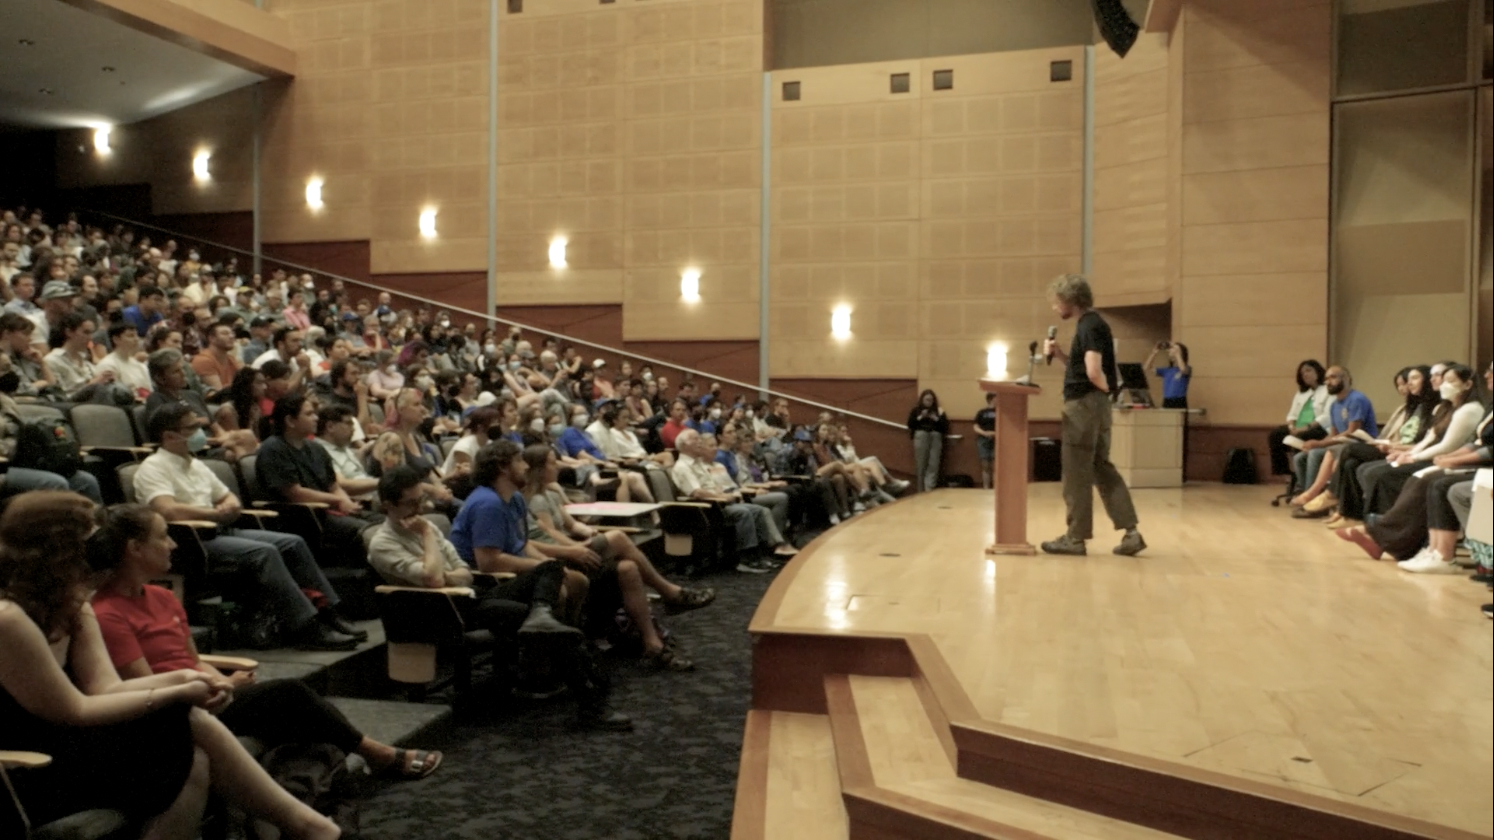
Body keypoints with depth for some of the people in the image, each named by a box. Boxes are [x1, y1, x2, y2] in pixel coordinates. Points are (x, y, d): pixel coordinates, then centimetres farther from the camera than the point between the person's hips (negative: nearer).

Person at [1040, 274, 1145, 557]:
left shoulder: (1090, 326, -16)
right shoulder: (1090, 325, 15)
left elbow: (1093, 372, -25)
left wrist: (1107, 388, -5)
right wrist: (1058, 354, 5)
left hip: (1085, 406, -10)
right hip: (1092, 406, 10)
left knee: (1077, 475, -1)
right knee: (1103, 470, 11)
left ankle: (1076, 538, 8)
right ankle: (1130, 532, 10)